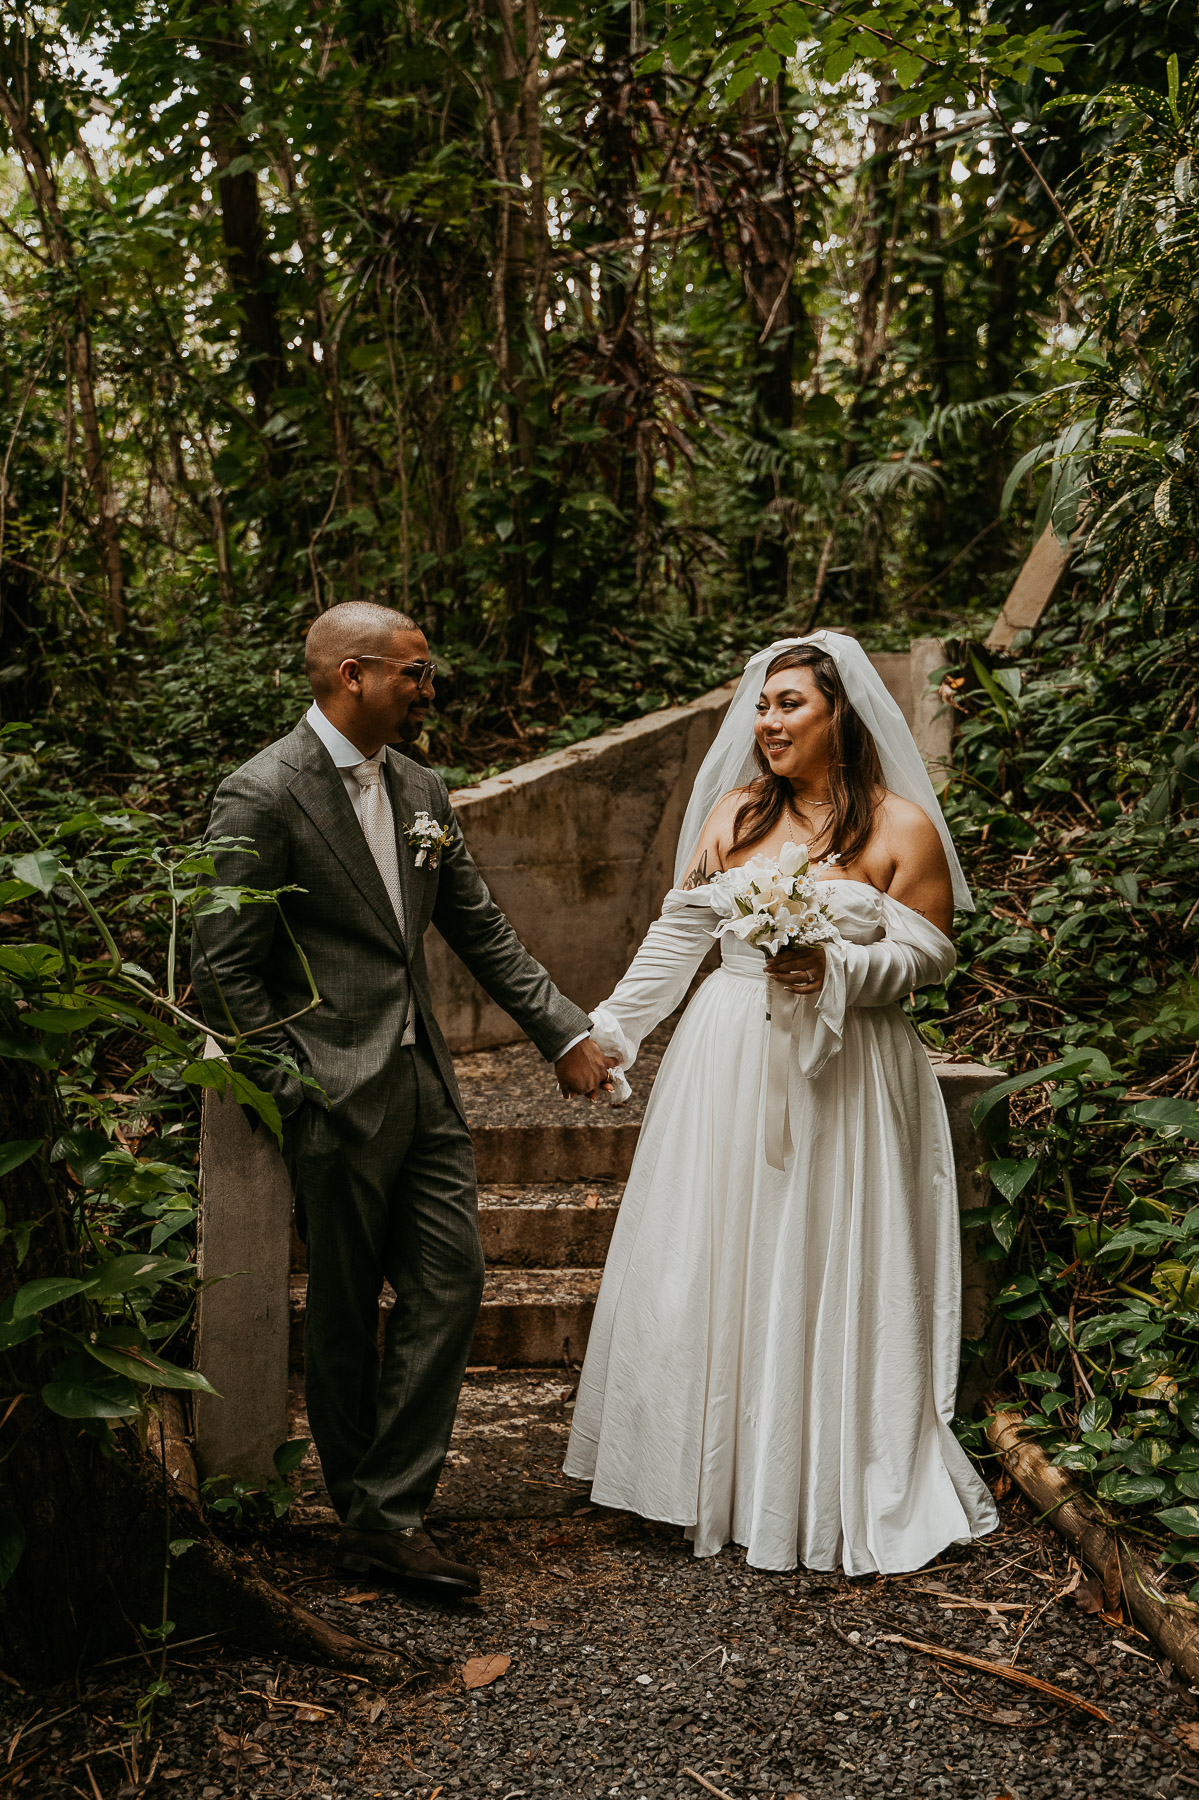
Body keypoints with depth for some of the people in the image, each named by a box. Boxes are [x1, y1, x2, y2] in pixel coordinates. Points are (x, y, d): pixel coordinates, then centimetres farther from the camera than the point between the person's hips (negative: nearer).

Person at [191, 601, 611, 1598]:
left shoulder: (421, 789, 10)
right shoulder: (263, 795, -12)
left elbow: (483, 931, 14)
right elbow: (224, 970, -11)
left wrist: (566, 1031, 10)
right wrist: (295, 1091, -12)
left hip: (425, 1084, 7)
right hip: (337, 1096, -7)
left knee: (451, 1288, 5)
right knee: (346, 1315, 7)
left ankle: (390, 1516, 15)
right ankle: (367, 1508, 25)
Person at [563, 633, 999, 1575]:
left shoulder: (901, 827, -3)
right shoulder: (733, 812, 6)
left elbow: (928, 952, -3)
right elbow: (678, 934, 8)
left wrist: (837, 971, -19)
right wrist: (608, 1029, 6)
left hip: (842, 1075, -3)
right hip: (728, 1064, 4)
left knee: (829, 1273, 3)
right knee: (712, 1263, 9)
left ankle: (831, 1487, 22)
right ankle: (717, 1473, 26)